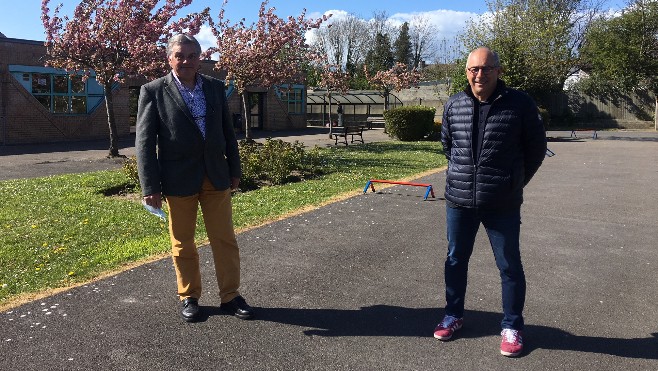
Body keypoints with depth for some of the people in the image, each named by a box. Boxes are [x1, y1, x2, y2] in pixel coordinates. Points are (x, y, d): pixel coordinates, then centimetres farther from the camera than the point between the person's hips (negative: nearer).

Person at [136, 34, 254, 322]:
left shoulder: (215, 87, 6)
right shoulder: (153, 91, -4)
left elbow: (227, 131, 12)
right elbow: (144, 142, -6)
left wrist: (234, 169, 11)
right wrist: (150, 187, -11)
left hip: (216, 176, 3)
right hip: (179, 179, -2)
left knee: (225, 239, 7)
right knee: (183, 244, 10)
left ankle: (230, 296, 21)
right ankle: (188, 297, 27)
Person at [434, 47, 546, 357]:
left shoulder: (520, 104, -8)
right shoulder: (453, 105, 1)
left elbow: (536, 148, 3)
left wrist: (515, 183, 10)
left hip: (502, 205, -3)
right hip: (458, 200, 3)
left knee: (509, 266, 8)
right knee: (455, 259, 15)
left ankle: (512, 326, 26)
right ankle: (453, 315, 34)